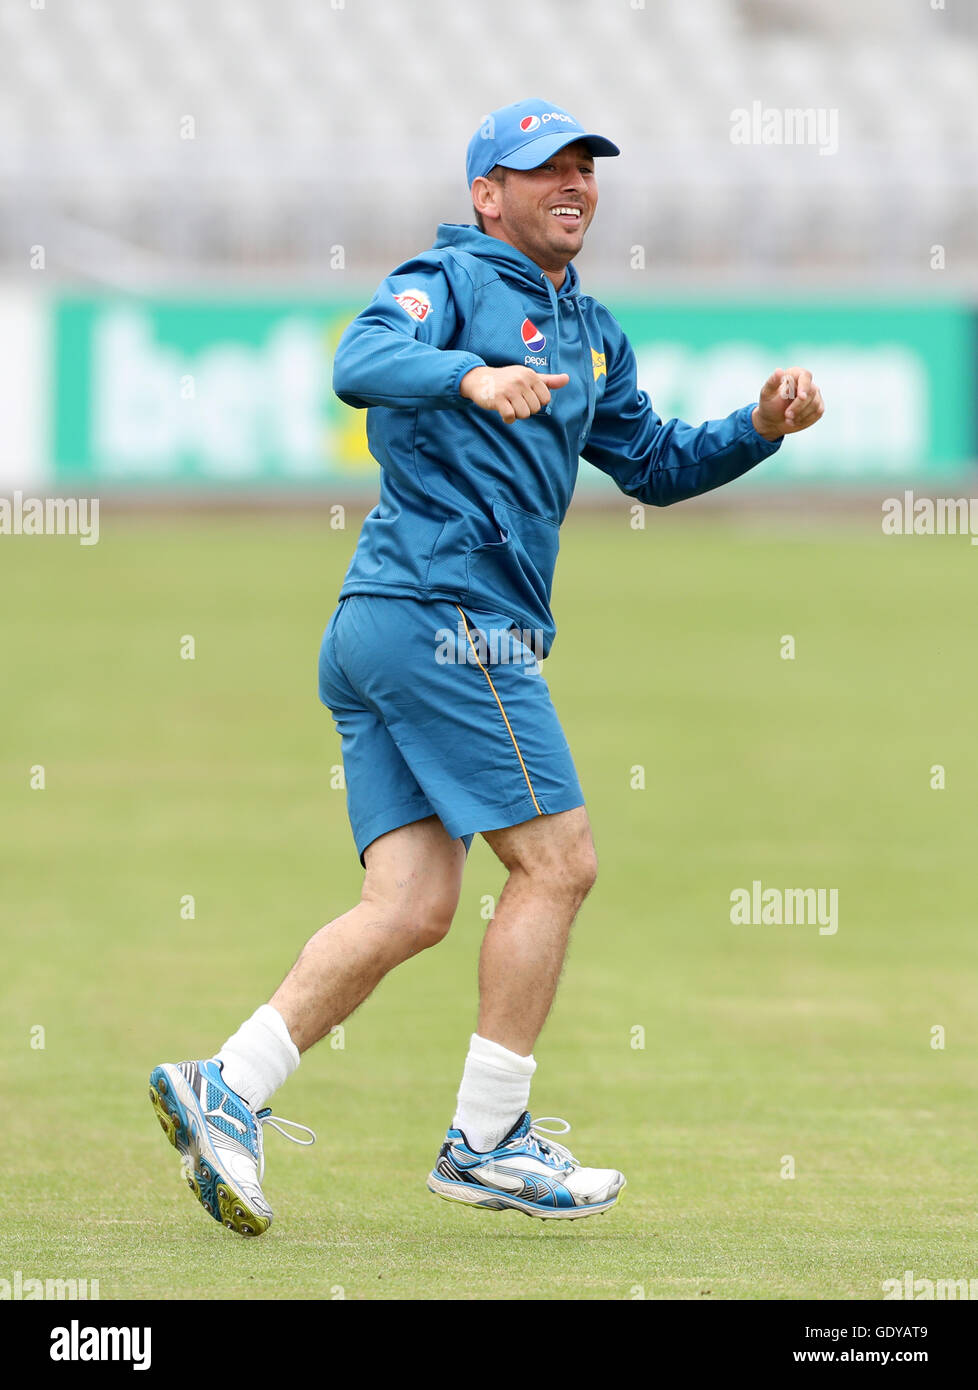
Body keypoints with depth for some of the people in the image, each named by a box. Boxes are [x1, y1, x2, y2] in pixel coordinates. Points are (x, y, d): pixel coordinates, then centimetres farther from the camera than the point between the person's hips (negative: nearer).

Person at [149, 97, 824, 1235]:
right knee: (556, 862, -6)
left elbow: (654, 466, 31)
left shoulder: (590, 332, 24)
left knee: (411, 908, 2)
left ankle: (226, 1091, -3)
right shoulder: (453, 279, -3)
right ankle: (487, 1142, -2)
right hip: (448, 614, -9)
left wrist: (761, 427, 14)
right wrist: (472, 374, -42)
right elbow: (361, 361, -22)